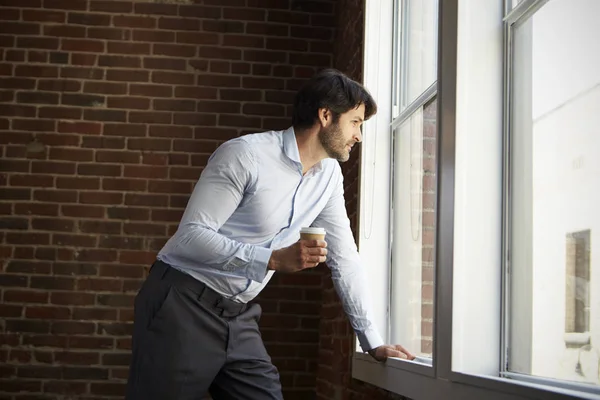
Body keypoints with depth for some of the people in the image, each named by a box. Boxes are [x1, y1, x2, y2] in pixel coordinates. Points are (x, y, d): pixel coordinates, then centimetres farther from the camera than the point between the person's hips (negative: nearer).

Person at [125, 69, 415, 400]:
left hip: (238, 316, 7)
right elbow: (190, 236, -20)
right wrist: (274, 259, -28)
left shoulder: (330, 174, 6)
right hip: (184, 306, -6)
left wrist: (372, 341, 9)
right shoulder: (245, 154, -17)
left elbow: (343, 257, 10)